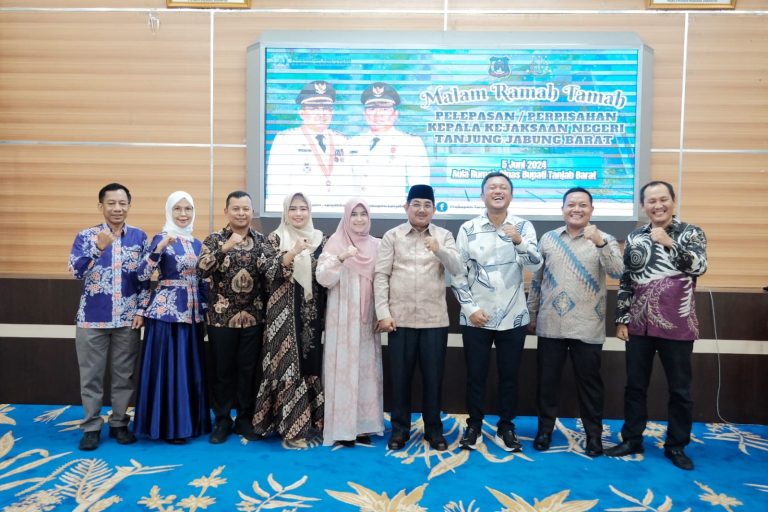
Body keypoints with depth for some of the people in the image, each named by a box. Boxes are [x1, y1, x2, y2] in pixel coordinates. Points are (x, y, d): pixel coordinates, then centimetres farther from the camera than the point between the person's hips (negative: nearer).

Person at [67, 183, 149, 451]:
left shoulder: (139, 237, 3)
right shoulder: (86, 236, -1)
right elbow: (75, 272, -12)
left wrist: (141, 310, -1)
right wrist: (98, 247, -26)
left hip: (127, 319, 1)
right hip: (93, 318, -1)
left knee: (124, 374, 9)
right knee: (91, 375, 7)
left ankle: (119, 423, 24)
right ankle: (91, 427, 20)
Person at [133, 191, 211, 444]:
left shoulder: (197, 243, 11)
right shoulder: (161, 238, -6)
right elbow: (142, 275, -18)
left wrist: (204, 313, 13)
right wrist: (159, 248, -30)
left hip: (192, 313, 6)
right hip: (166, 312, -6)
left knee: (190, 368, 11)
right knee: (167, 367, 0)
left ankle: (189, 422, 24)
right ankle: (169, 426, 11)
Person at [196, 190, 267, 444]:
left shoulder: (262, 240, 5)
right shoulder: (214, 239, -1)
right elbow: (201, 271, -17)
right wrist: (225, 247, -27)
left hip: (253, 317, 2)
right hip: (221, 317, -2)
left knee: (249, 369, 9)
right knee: (222, 370, 7)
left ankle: (245, 418, 24)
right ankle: (222, 420, 22)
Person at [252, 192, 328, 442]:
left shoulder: (320, 239, 9)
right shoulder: (275, 238, 1)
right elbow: (269, 271, -13)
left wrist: (327, 315, 2)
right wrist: (293, 253, -26)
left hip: (312, 312, 3)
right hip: (284, 313, -3)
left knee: (312, 363, 7)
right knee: (288, 364, -2)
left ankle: (312, 421, 20)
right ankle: (292, 426, 7)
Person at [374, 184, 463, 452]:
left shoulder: (444, 236, 5)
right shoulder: (392, 236, 3)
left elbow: (457, 268, -8)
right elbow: (381, 275, -1)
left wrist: (439, 250, -27)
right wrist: (383, 313, -7)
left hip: (435, 319, 1)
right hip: (400, 318, 0)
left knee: (433, 377, 8)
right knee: (400, 376, 8)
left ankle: (433, 429, 23)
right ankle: (400, 428, 23)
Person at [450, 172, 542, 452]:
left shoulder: (524, 227, 1)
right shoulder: (468, 229, -1)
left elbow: (535, 264, -10)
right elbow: (458, 273, 0)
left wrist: (519, 241, -28)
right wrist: (470, 308, -8)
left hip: (513, 317, 1)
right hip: (476, 317, 0)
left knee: (509, 376, 11)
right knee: (475, 375, 8)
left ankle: (506, 427, 28)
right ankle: (474, 426, 25)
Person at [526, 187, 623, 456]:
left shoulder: (604, 240, 0)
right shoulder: (548, 239, 6)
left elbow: (617, 272, -17)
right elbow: (536, 280, 11)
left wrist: (599, 242, -31)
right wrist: (532, 314, 12)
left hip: (587, 328, -2)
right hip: (550, 325, 2)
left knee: (589, 382, 9)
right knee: (546, 380, 10)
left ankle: (594, 434, 25)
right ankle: (545, 429, 26)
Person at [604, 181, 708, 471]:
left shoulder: (691, 233, 0)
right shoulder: (634, 238, 7)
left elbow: (699, 267, -17)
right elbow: (625, 282, 8)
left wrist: (669, 243, -23)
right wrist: (621, 319, 4)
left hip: (676, 326, -2)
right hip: (639, 326, 3)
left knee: (679, 389, 8)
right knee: (635, 386, 10)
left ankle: (676, 445, 24)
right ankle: (632, 440, 25)